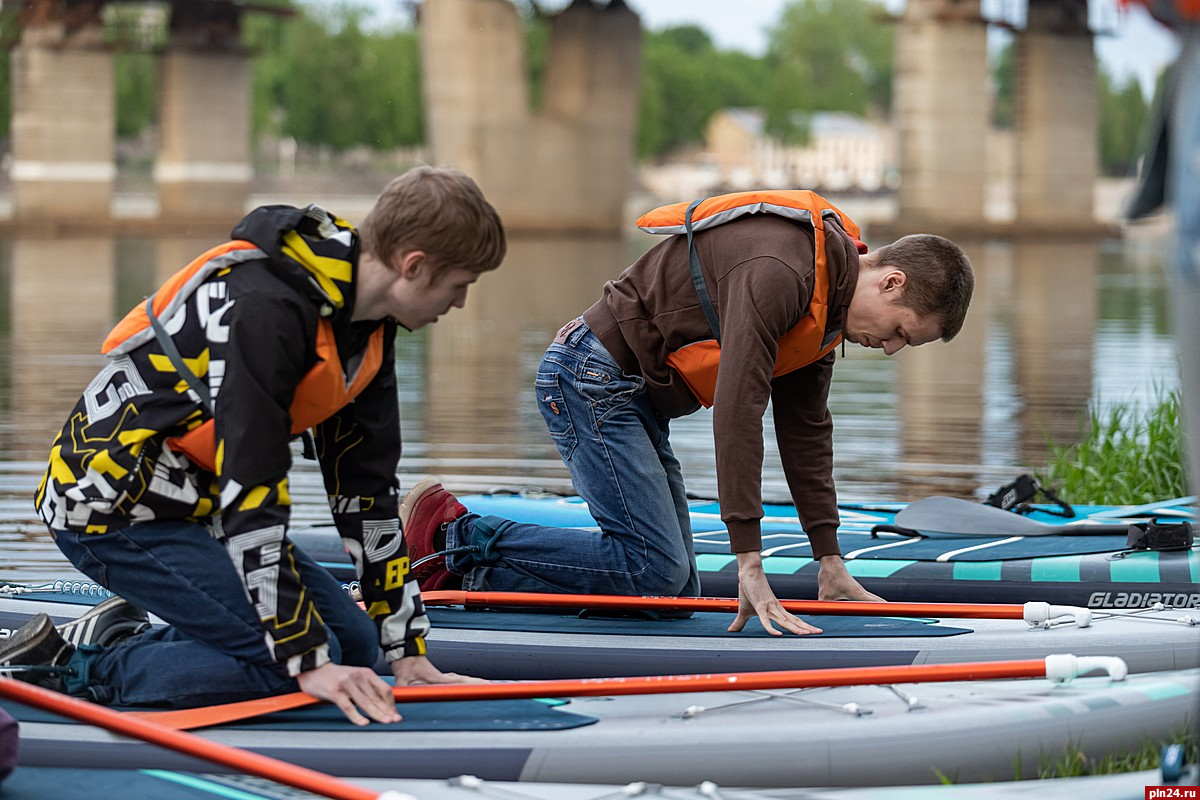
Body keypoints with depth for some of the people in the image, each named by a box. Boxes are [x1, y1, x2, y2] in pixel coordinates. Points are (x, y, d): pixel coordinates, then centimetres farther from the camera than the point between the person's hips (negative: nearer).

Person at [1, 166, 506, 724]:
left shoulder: (365, 322, 1)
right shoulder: (266, 307, -28)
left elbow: (367, 488, 6)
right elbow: (250, 492, -29)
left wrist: (407, 651, 3)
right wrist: (309, 661, -28)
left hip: (194, 507, 10)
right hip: (116, 511, -10)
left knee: (353, 646, 4)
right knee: (285, 671, -19)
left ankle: (127, 634, 10)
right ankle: (67, 670, -10)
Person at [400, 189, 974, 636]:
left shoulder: (827, 302, 8)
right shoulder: (779, 270, -25)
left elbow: (805, 428, 15)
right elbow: (737, 409, -30)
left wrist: (830, 562, 12)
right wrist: (750, 565, -31)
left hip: (637, 399, 10)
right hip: (592, 379, -10)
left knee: (676, 591, 5)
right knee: (654, 569, -18)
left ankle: (464, 575, 7)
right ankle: (455, 538, -9)